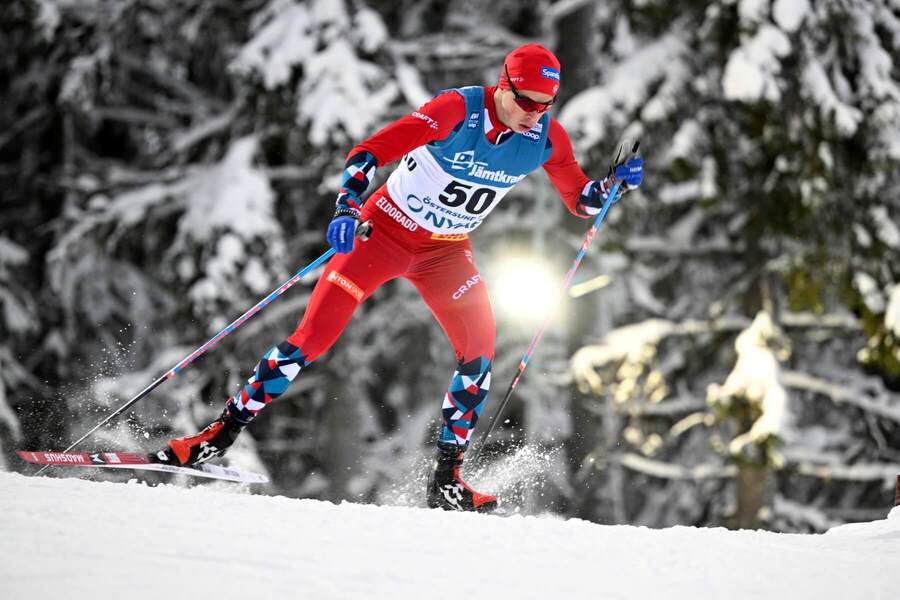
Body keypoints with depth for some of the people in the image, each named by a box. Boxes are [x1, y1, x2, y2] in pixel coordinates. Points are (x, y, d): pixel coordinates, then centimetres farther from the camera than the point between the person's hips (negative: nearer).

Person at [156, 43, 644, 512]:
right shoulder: (459, 109, -26)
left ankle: (446, 480, -8)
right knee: (311, 339, -10)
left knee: (479, 347, -17)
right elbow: (372, 151, -31)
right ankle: (220, 434, 2)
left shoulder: (546, 137, -11)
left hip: (446, 251, 4)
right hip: (385, 229, -4)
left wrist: (613, 183, -19)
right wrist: (347, 205, -46)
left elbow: (580, 201, 2)